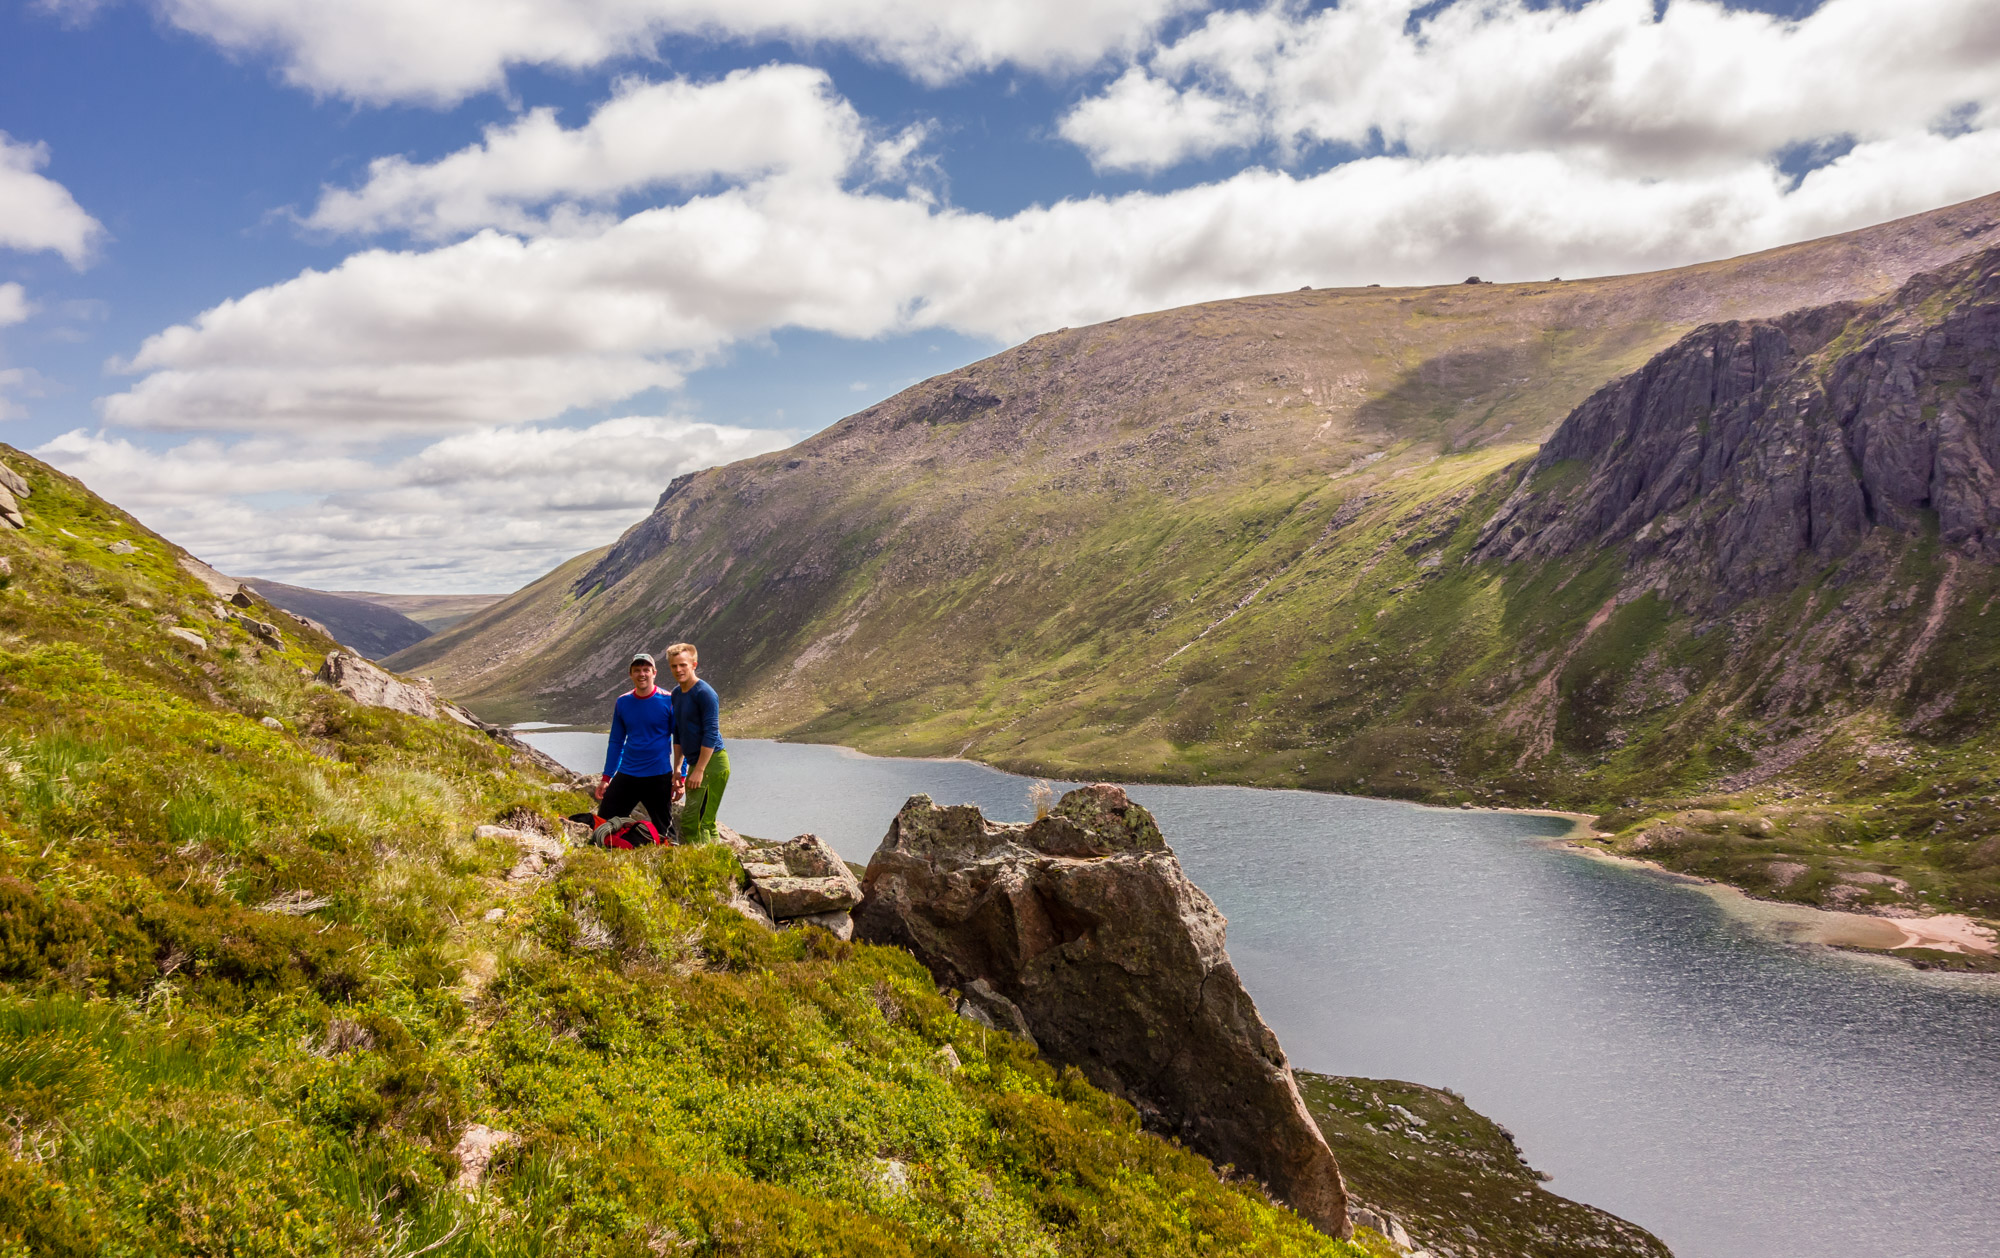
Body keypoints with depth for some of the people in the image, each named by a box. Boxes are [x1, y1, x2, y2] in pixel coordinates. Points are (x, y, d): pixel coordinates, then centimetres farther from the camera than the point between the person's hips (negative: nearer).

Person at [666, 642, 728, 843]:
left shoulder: (704, 693, -14)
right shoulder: (677, 693, 13)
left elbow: (711, 733, -18)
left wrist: (699, 770, -20)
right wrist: (678, 767, 20)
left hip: (712, 762, -9)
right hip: (695, 764, 9)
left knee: (691, 820, -14)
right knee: (704, 822, 13)